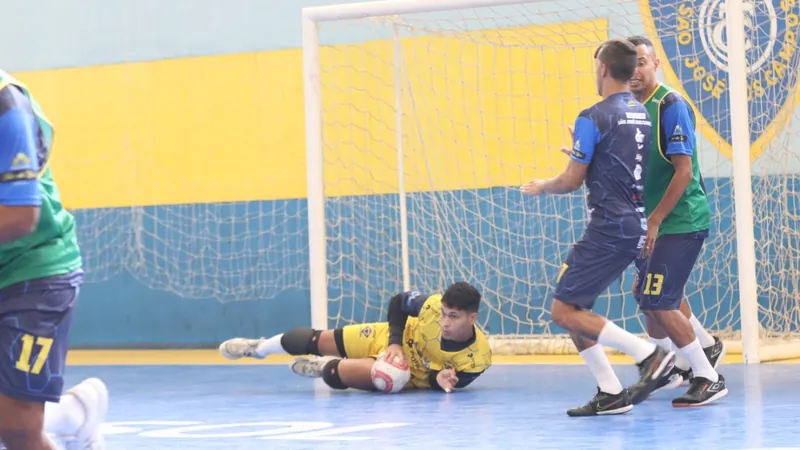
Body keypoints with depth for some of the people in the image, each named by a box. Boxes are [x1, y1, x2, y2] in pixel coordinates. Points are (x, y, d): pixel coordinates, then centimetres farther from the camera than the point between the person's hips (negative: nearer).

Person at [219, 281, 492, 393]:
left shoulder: (477, 358, -34)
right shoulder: (434, 305, -31)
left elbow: (453, 383, -17)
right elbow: (398, 302, -11)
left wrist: (440, 380, -39)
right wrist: (395, 343, -21)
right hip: (389, 340, 1)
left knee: (336, 374, -21)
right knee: (317, 341, 10)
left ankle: (322, 367, 20)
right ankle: (260, 347, 42)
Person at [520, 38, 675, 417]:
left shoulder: (593, 118, -13)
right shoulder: (641, 114, 12)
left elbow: (571, 181, -9)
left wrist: (539, 187, 11)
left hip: (608, 229, -9)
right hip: (634, 226, 9)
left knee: (564, 311, -5)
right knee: (572, 309, 13)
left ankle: (648, 354, -12)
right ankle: (610, 394, 8)